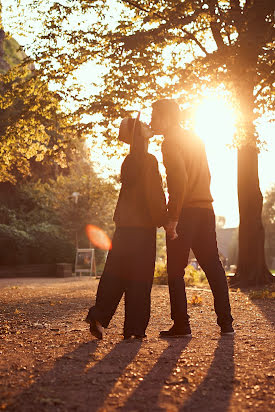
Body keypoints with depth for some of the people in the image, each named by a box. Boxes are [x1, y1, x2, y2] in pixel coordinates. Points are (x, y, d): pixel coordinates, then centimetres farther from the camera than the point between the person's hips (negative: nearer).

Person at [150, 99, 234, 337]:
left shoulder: (171, 142, -6)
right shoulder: (195, 139, 20)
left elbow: (180, 179, -18)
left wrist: (173, 217, -19)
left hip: (184, 211, -8)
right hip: (205, 209, 8)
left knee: (176, 270, -1)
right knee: (213, 266, 9)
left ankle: (181, 325, -1)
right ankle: (226, 323, 10)